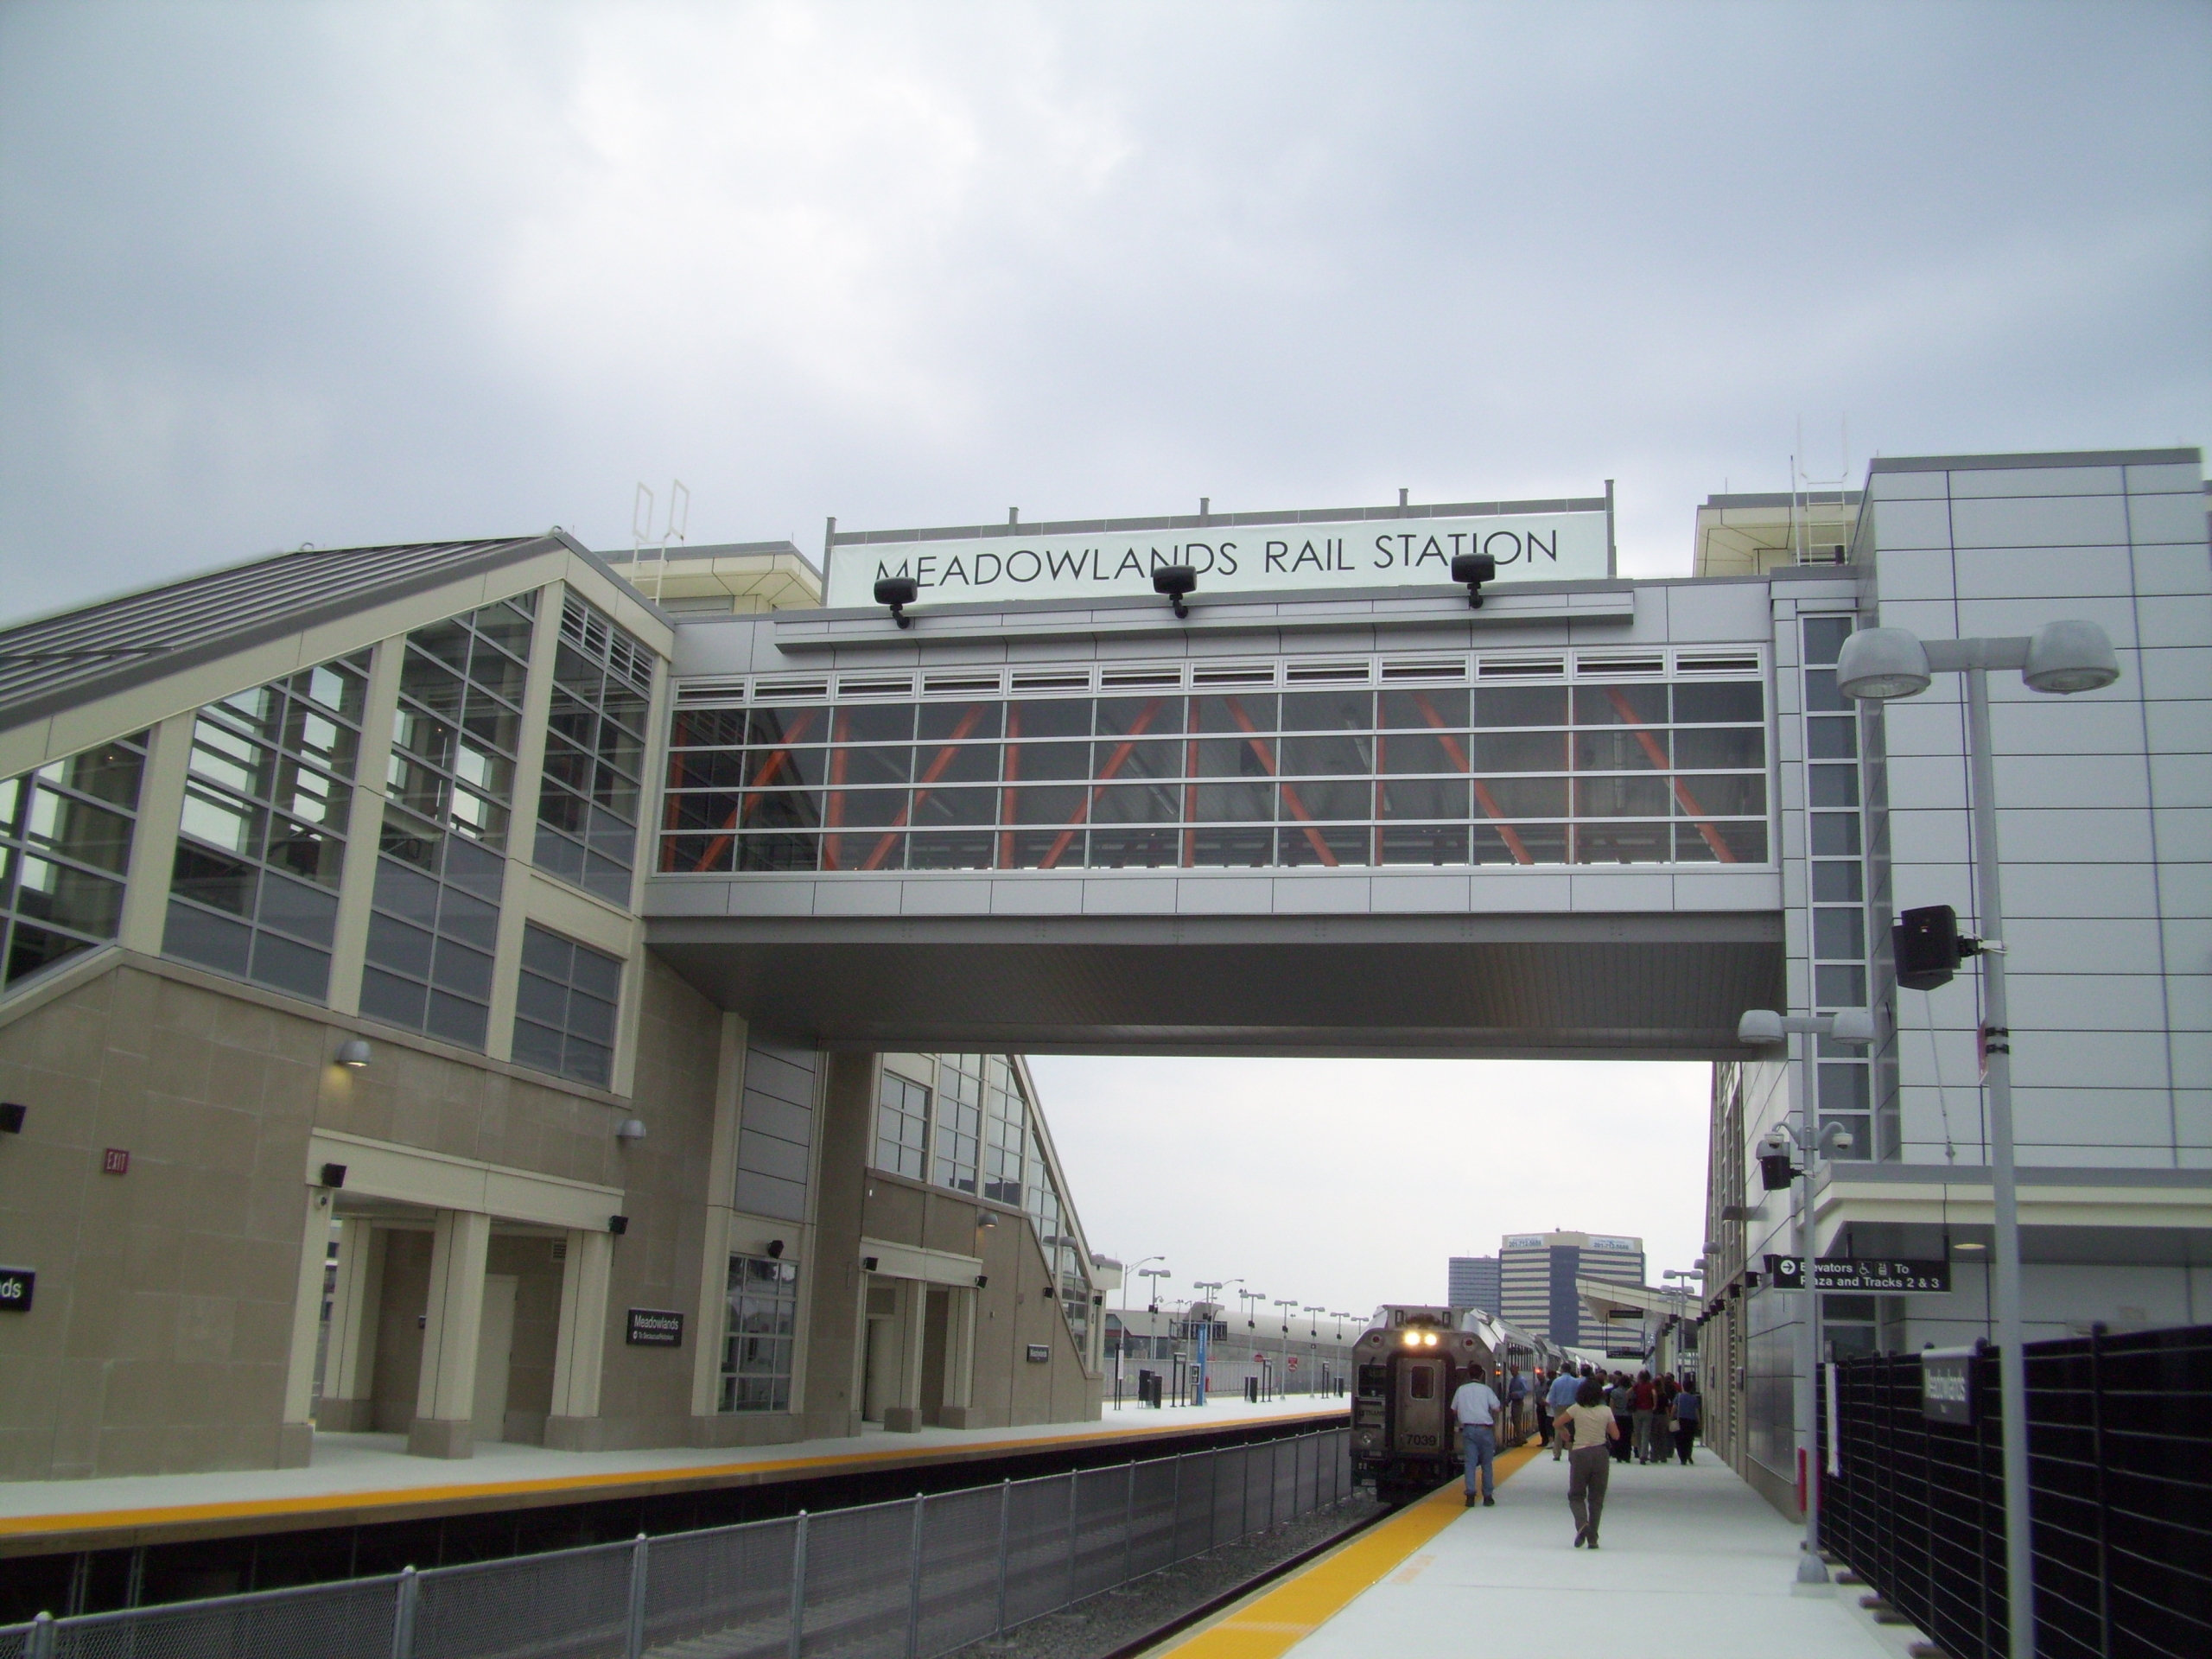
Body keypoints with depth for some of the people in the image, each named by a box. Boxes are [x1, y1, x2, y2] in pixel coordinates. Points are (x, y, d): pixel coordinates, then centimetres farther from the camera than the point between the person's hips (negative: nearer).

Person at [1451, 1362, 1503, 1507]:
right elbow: (1496, 1408, -3)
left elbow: (1454, 1411, 14)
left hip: (1468, 1429, 1)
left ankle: (1470, 1494, -11)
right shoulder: (1486, 1389, 0)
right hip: (1485, 1429, -1)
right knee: (1487, 1463, 8)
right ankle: (1487, 1496, 9)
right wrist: (1501, 1408, 19)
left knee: (1470, 1462, 0)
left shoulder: (1461, 1390, 7)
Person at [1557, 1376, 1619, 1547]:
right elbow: (1616, 1435, 1)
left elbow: (1558, 1423, 1)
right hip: (1600, 1454, 1)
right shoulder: (1606, 1411, -2)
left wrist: (1564, 1433, 21)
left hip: (1580, 1454, -1)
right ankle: (1592, 1538, 9)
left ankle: (1582, 1523, -18)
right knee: (1597, 1498, 11)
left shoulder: (1576, 1409, -5)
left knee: (1576, 1495, 11)